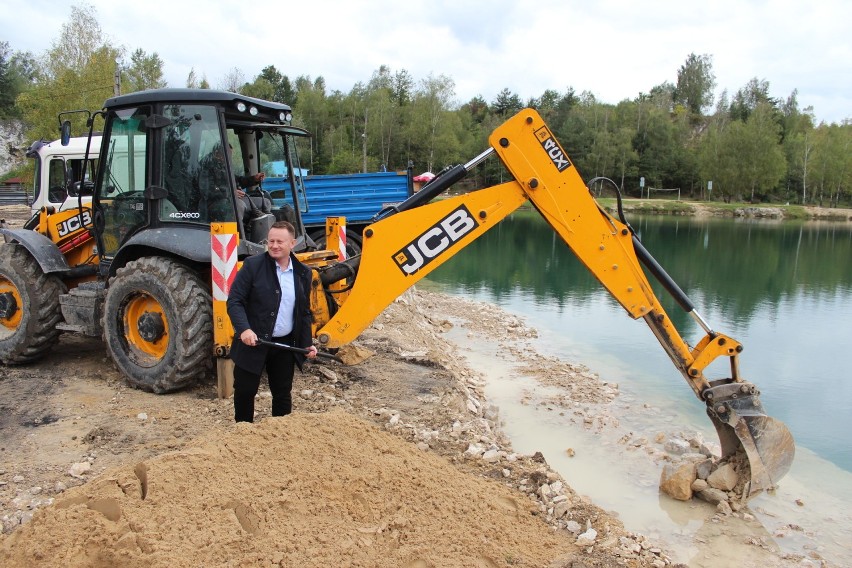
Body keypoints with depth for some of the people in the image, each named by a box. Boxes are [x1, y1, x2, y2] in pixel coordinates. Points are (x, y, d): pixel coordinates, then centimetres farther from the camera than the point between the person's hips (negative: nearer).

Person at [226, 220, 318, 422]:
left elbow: (304, 312, 11)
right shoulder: (253, 265, -8)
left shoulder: (303, 273, 4)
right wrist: (244, 329, -26)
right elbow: (234, 301, -10)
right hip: (252, 342, -3)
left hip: (285, 344, 3)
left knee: (283, 393, 12)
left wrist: (307, 343, 4)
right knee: (245, 391, 6)